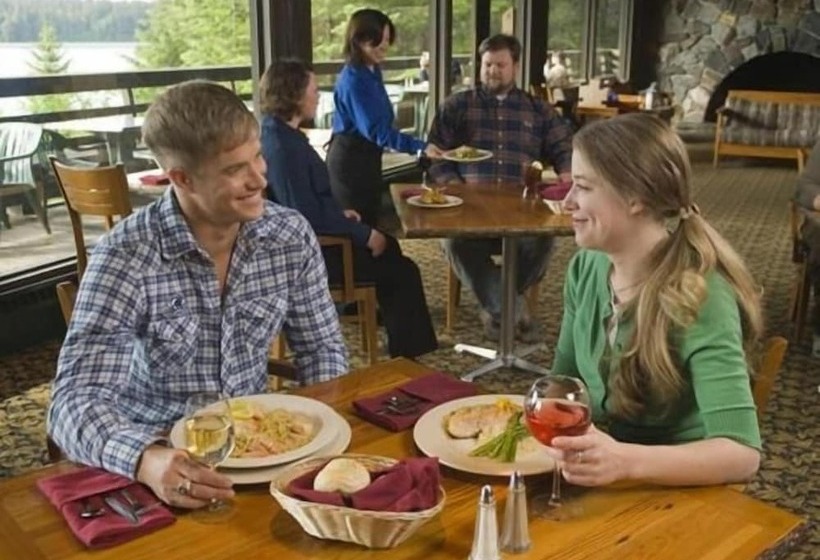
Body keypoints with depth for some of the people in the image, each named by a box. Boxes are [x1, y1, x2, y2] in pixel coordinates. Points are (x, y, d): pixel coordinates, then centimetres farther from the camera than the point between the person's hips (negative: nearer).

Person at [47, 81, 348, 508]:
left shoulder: (291, 235, -7)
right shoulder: (125, 256, -18)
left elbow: (322, 350, 5)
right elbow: (75, 402, -24)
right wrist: (148, 459, -43)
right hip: (166, 460, -2)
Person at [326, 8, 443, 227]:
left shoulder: (373, 71, 6)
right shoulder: (353, 79, -22)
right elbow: (375, 130, -28)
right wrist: (420, 147, -35)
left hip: (367, 157, 9)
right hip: (350, 159, -9)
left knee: (370, 223, 16)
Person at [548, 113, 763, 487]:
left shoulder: (700, 297, -21)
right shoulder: (586, 266, -3)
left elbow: (742, 454, -28)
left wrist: (624, 461, -40)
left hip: (674, 490, -5)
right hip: (595, 481, 5)